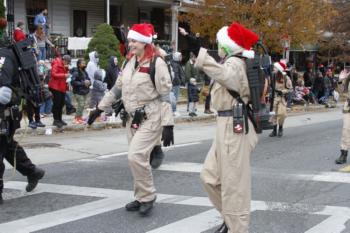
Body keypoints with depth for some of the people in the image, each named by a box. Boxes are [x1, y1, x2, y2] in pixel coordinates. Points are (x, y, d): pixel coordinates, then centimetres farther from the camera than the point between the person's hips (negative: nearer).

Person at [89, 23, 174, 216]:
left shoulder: (156, 63, -14)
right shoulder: (129, 62, 8)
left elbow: (165, 95, -16)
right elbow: (118, 88, 19)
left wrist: (168, 125, -19)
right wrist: (100, 108, 20)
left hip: (150, 118, -8)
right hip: (133, 117, 8)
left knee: (136, 156, -16)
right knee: (136, 158, 10)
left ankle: (147, 196, 2)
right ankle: (142, 198, 24)